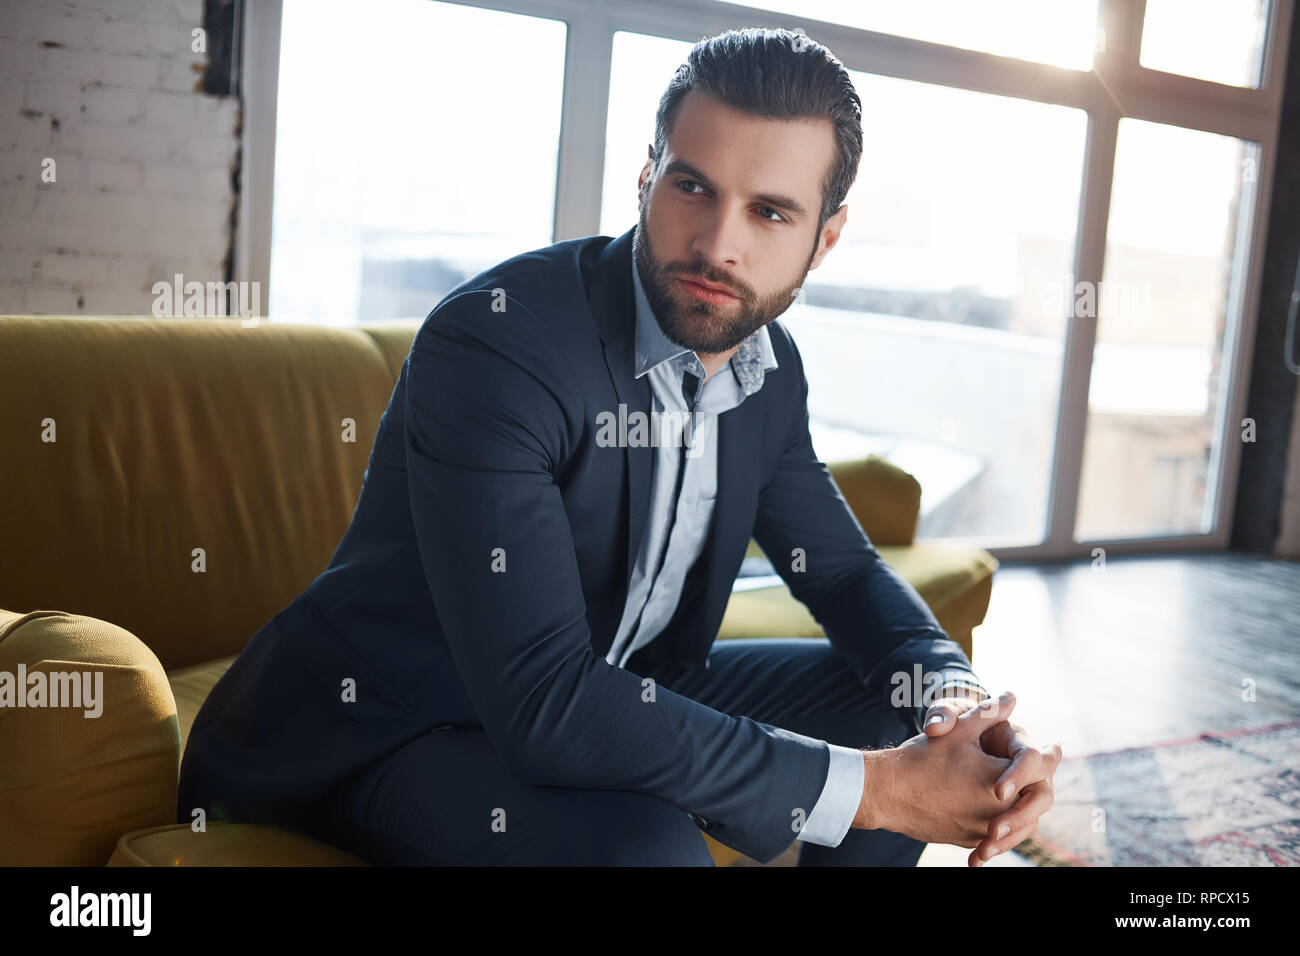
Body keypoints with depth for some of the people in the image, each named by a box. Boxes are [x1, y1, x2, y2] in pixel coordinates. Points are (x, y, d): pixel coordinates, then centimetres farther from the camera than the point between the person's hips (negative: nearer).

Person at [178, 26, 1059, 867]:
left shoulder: (769, 365, -3)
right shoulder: (492, 342, -28)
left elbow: (842, 567, 8)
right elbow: (541, 705, -34)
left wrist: (954, 695, -15)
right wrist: (870, 790, -30)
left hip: (614, 697, 7)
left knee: (900, 708, 2)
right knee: (649, 846, -35)